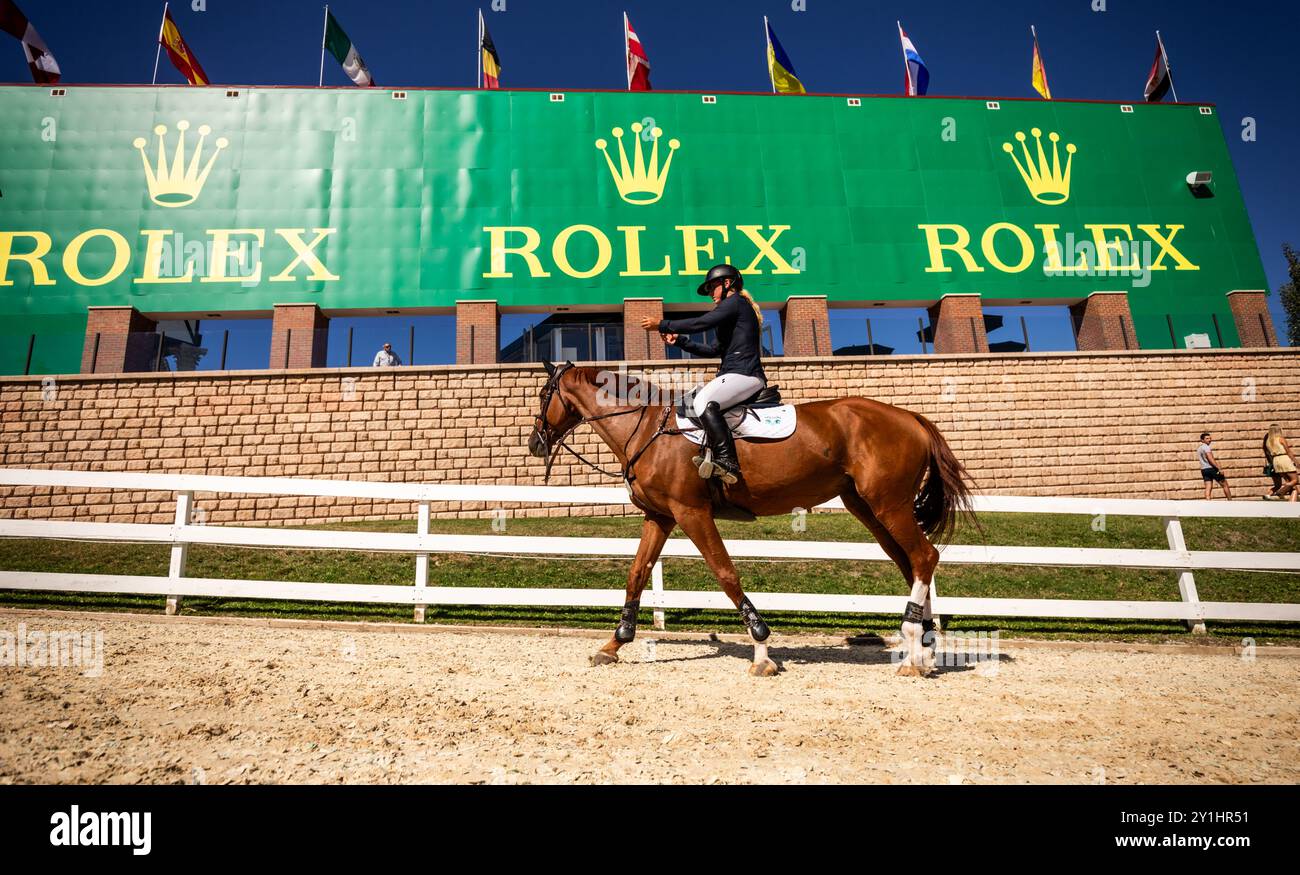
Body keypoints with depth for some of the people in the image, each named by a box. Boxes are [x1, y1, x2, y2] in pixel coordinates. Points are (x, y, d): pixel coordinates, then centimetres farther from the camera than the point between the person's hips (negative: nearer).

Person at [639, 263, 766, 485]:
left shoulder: (736, 301, -3)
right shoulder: (736, 308, 27)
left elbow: (700, 323, -14)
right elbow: (714, 350, 26)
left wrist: (662, 325, -6)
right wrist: (679, 340, 20)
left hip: (745, 375, -11)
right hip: (737, 375, 11)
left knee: (704, 401, -31)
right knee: (691, 399, 16)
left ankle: (727, 462, -36)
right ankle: (715, 456, 5)